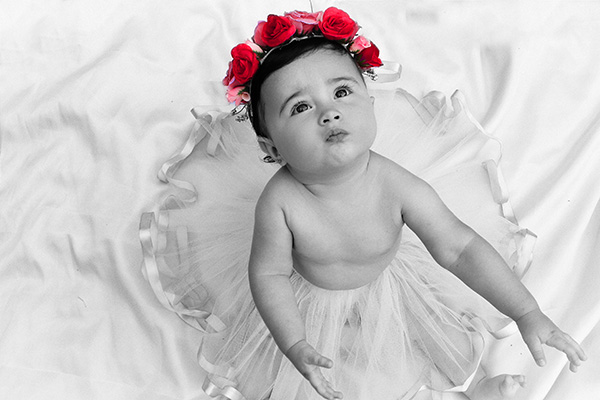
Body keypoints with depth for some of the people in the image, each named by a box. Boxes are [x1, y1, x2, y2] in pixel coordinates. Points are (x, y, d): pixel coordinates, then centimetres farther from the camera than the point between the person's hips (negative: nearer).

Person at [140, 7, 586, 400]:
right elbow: (269, 274, -23)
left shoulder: (397, 187, -34)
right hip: (308, 299, -1)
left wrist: (529, 314, -29)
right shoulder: (279, 202, -36)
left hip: (389, 284, 2)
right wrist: (296, 348, -32)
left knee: (446, 339, 21)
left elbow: (459, 247, -27)